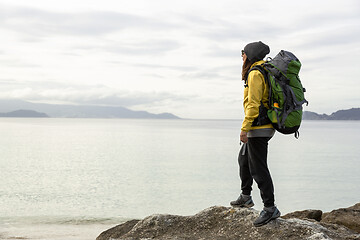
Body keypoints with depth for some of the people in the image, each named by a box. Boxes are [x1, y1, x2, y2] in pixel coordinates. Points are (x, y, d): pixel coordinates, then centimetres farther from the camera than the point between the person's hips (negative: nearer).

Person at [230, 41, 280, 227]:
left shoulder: (255, 74, -15)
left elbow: (253, 104, -22)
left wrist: (244, 129, -21)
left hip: (258, 128, -11)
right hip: (265, 127, 11)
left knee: (258, 168, -7)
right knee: (244, 159, 23)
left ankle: (270, 208, -2)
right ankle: (245, 197, 35)